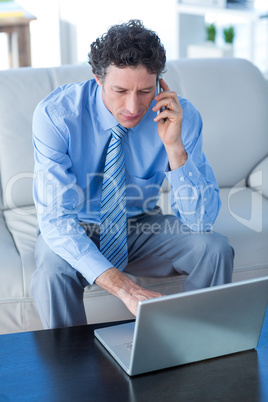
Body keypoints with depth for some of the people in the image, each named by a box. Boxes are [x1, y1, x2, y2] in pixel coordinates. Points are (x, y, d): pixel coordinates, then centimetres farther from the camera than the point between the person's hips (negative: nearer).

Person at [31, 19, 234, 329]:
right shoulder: (56, 115, -24)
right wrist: (122, 287, -40)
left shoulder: (179, 115, -18)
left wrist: (174, 146, -34)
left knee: (215, 248, -23)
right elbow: (55, 217, -29)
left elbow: (200, 221, -19)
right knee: (53, 271, -34)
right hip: (74, 232, -2)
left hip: (141, 227, 2)